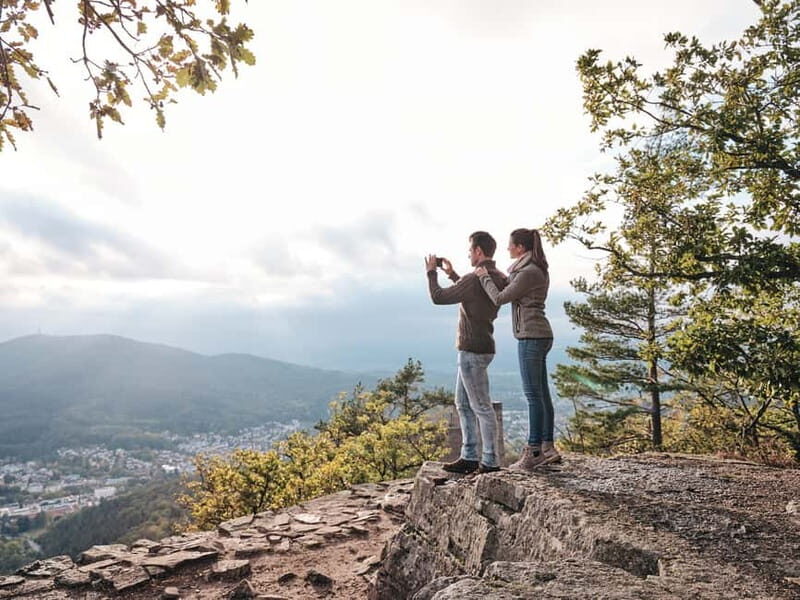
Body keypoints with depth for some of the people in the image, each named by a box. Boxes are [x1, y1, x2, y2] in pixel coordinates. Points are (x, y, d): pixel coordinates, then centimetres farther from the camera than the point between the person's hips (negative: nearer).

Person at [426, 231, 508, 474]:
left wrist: (431, 272, 4)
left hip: (473, 351, -10)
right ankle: (469, 457, 20)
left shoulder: (474, 279, -19)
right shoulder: (498, 278, 10)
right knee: (463, 404, 15)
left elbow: (438, 297, -12)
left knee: (481, 407, -3)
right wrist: (452, 274, 26)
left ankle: (490, 462, 6)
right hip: (480, 348, 10)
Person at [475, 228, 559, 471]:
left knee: (533, 395, -6)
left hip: (532, 336, -10)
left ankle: (534, 451, 0)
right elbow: (510, 293, 24)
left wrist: (484, 277, 2)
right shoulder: (534, 269, 16)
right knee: (541, 394, 11)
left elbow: (500, 298, -12)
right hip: (539, 335, 10)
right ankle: (548, 448, 17)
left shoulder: (528, 272, -15)